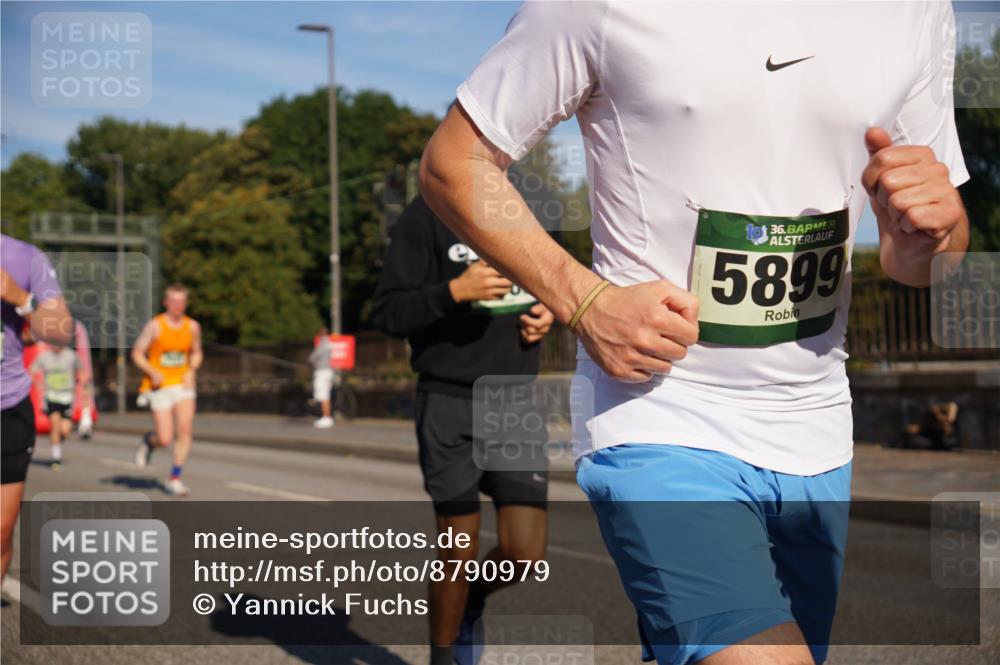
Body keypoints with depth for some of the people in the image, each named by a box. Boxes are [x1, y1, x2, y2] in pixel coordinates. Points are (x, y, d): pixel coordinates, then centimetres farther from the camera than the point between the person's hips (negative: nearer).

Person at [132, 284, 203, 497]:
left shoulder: (192, 327, 3)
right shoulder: (155, 326, -8)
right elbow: (137, 353, -2)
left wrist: (192, 371, -1)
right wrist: (152, 372, -17)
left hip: (182, 384, 3)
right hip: (159, 386, -3)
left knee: (185, 429, -13)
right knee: (165, 439, -8)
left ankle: (175, 479, -2)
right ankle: (149, 441, 31)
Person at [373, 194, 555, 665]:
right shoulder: (427, 214, -6)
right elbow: (388, 313, -9)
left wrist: (547, 314, 3)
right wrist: (455, 291, -24)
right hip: (449, 403, -4)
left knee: (525, 554, -3)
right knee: (460, 547, 0)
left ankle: (471, 601, 31)